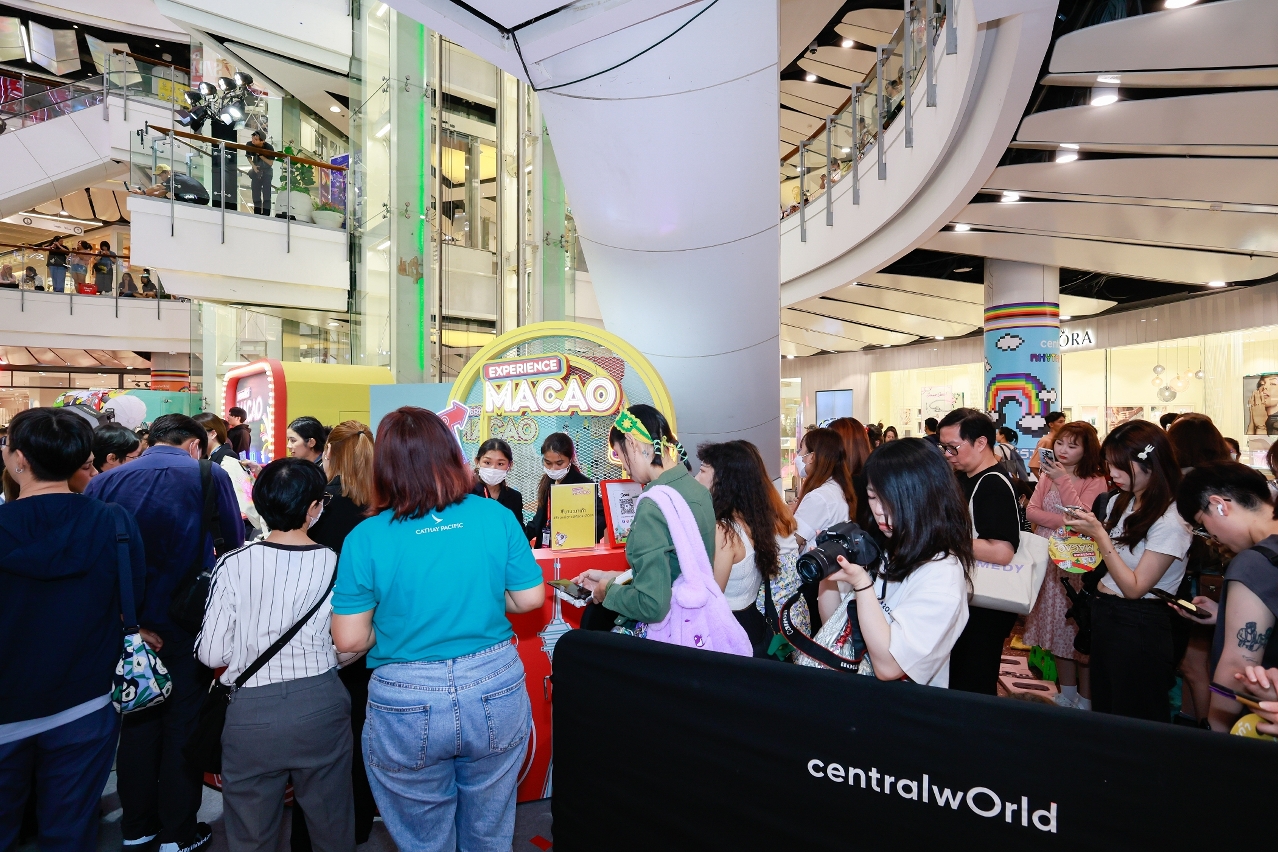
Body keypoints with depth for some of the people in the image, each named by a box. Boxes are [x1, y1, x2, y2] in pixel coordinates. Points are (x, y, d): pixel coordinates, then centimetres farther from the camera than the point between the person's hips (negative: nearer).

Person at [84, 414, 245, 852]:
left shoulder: (103, 482, -1)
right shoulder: (208, 476, -11)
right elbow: (235, 541, -2)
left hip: (129, 624, 4)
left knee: (137, 720, 19)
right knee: (184, 724, 10)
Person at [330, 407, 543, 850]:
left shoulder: (365, 538, -13)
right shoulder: (495, 515, -9)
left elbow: (349, 640, -9)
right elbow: (530, 598, -3)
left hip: (407, 706, -1)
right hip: (497, 691, 2)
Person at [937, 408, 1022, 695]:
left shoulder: (995, 485, -21)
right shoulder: (962, 478, 7)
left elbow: (1001, 551, -31)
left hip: (985, 606, -9)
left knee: (974, 686, 5)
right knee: (956, 680, 21)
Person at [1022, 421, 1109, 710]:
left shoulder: (1094, 480, -5)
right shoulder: (1048, 475, 11)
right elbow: (1031, 511, 1)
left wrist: (1064, 480, -18)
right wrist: (1065, 521, -14)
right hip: (1048, 560, 5)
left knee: (1081, 627, 0)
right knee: (1057, 625, 12)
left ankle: (1086, 699, 14)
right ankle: (1067, 694, 26)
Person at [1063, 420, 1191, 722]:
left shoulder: (1171, 520, -18)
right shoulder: (1118, 503, 5)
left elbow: (1134, 587, -19)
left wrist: (1099, 534, -23)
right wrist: (1087, 526, -4)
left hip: (1140, 628, -8)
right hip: (1104, 614, 8)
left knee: (1134, 720, 10)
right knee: (1103, 711, 20)